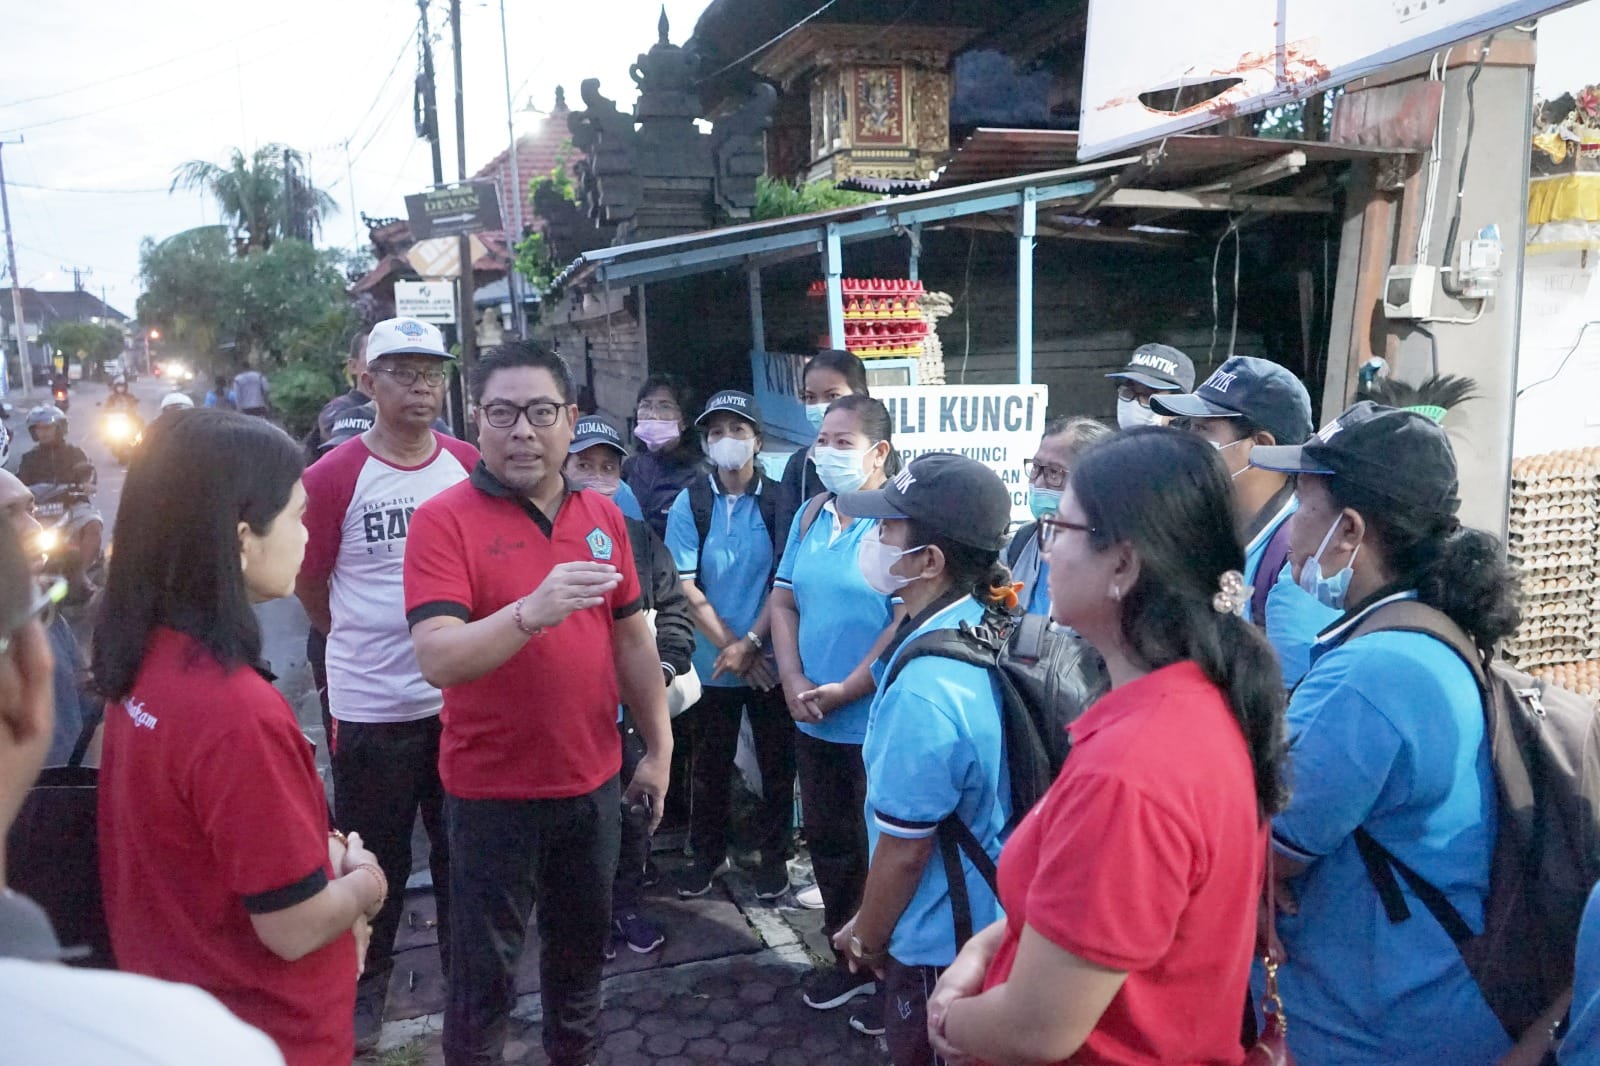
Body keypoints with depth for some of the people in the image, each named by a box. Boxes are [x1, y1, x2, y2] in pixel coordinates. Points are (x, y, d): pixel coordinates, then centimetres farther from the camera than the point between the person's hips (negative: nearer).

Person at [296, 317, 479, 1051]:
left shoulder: (470, 467, 0)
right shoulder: (333, 477, -12)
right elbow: (308, 584, 0)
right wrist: (364, 644, 11)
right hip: (371, 704, -3)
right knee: (375, 859, 12)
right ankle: (365, 984, 34)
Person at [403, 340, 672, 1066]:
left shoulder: (602, 515, 2)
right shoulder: (443, 520, -15)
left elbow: (632, 639, 9)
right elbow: (438, 659, -26)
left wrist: (658, 747, 9)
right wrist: (530, 612, -42)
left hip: (592, 780, 5)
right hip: (492, 789, -5)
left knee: (582, 949, 23)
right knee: (484, 970, 10)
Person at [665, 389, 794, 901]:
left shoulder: (779, 501, -5)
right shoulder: (689, 503, -2)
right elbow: (685, 586, -5)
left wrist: (751, 643, -14)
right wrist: (731, 648, -10)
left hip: (770, 659, -1)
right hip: (712, 660, 1)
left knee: (777, 761, 9)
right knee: (710, 763, 13)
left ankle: (774, 854, 27)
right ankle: (707, 852, 30)